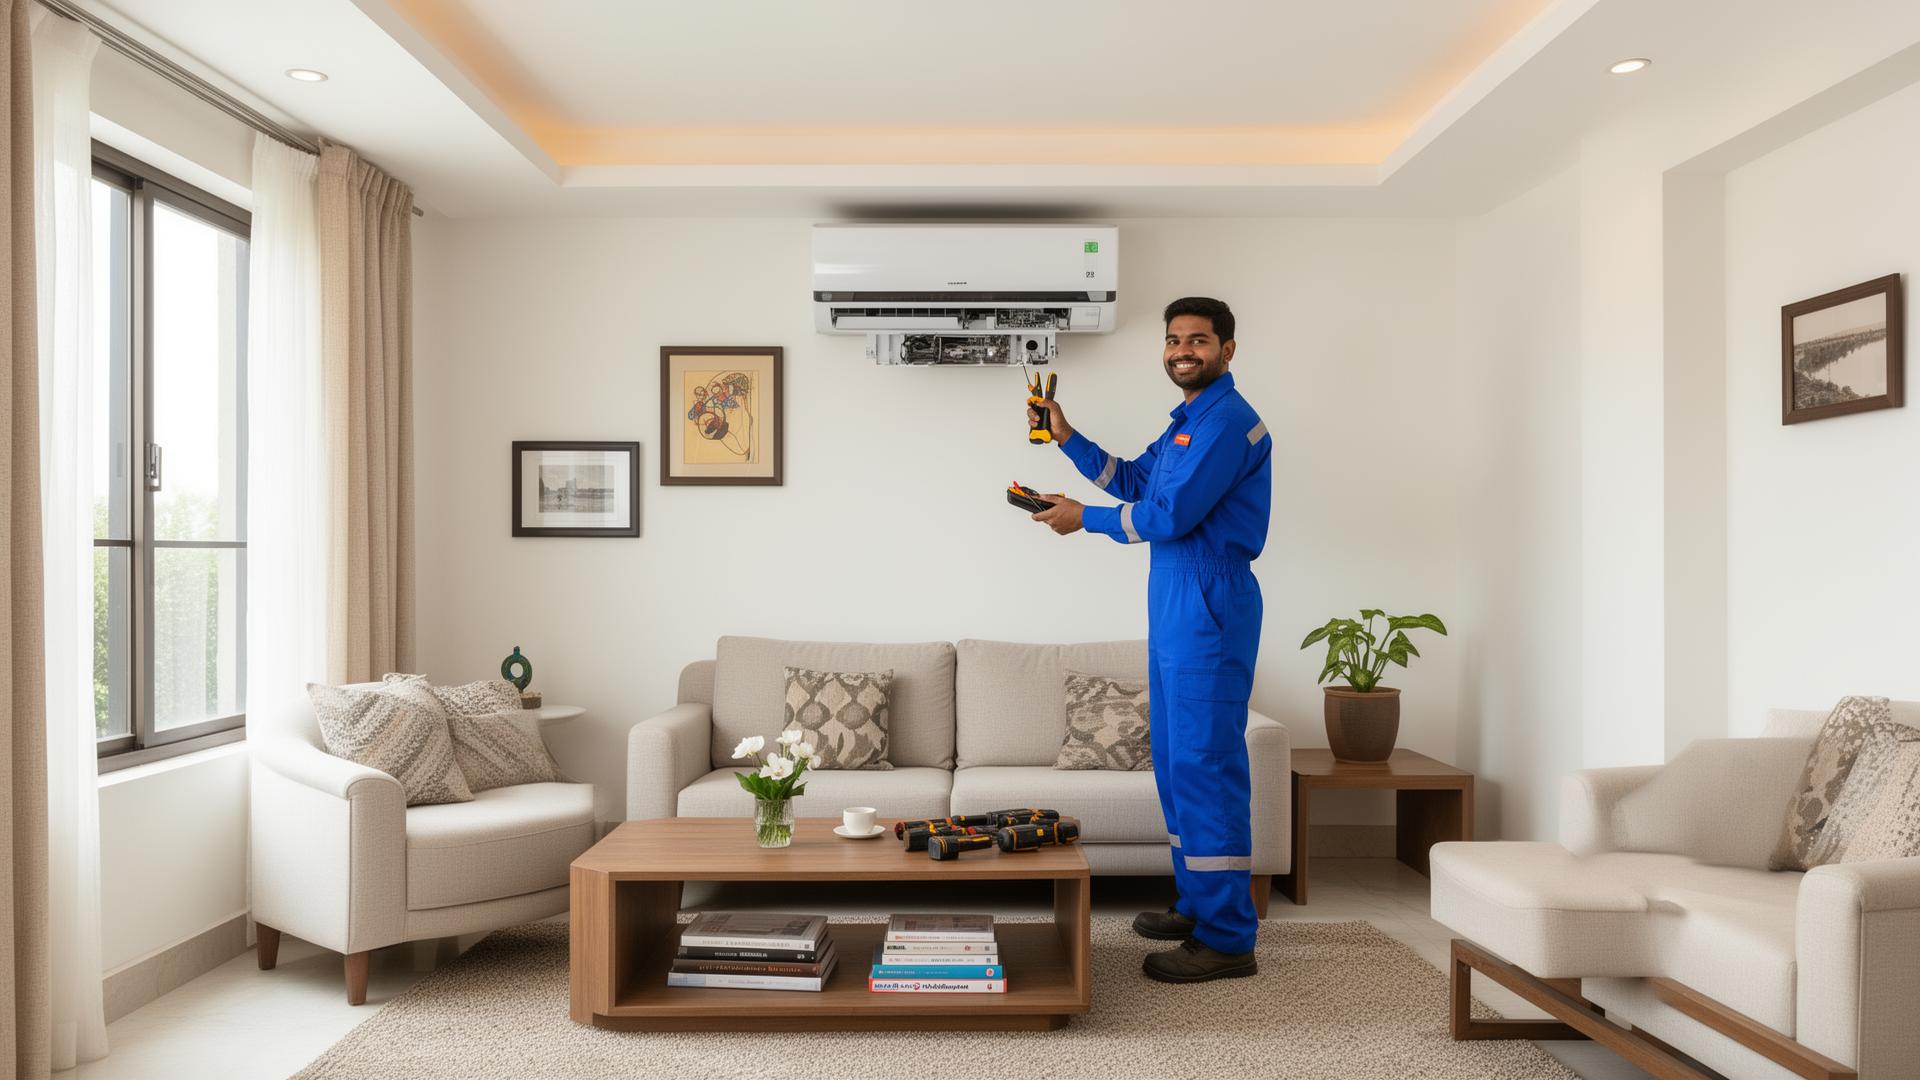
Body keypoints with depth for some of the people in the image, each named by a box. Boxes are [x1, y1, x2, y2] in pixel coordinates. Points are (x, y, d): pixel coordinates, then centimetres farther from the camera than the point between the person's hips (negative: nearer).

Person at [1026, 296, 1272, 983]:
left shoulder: (1229, 420, -13)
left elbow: (1169, 514, -19)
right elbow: (1134, 480, 27)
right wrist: (1066, 437, 17)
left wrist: (1085, 518, -7)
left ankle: (1227, 938, -2)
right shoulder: (1189, 421, 20)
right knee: (1174, 762, 15)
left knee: (1205, 765, -9)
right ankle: (1197, 905, 27)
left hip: (1209, 611, -11)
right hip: (1174, 611, 11)